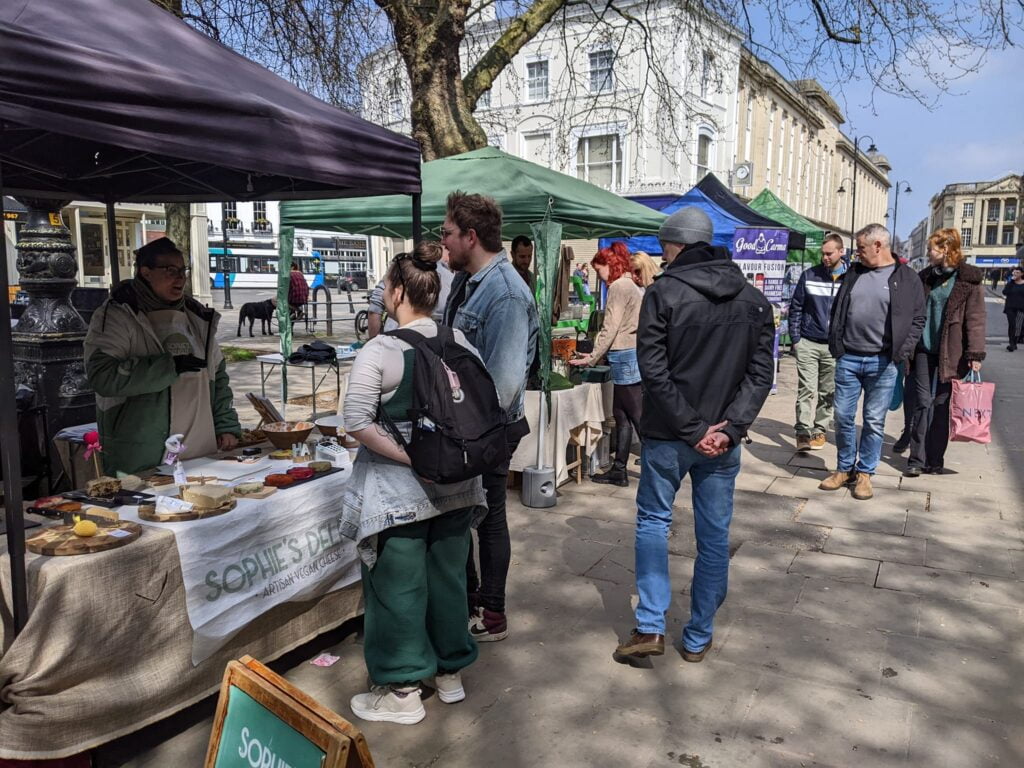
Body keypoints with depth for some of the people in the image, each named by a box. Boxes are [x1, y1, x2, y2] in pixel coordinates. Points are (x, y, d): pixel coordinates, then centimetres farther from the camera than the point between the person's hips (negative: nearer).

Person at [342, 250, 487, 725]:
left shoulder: (380, 350, -14)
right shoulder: (460, 343, 1)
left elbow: (357, 422, -19)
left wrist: (411, 457, -16)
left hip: (398, 487, -5)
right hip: (455, 485, 5)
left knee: (398, 586, 8)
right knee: (448, 575, 17)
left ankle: (402, 691, 21)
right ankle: (450, 672, 33)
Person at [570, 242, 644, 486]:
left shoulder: (618, 286, -11)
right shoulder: (630, 285, 19)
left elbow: (610, 328, -14)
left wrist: (592, 358, -7)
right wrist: (597, 354, 18)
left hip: (626, 357, -10)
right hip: (631, 355, 10)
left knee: (638, 416, -5)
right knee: (621, 415, 12)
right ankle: (618, 470, 18)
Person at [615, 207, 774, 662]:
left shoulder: (663, 293, -9)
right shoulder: (753, 300, 5)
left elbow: (653, 370, -15)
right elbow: (761, 373, -2)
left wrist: (692, 429, -13)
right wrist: (729, 428, -9)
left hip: (667, 435, -3)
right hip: (723, 439, 3)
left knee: (653, 520, 14)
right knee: (714, 534, 12)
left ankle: (650, 627, 11)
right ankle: (698, 638, 22)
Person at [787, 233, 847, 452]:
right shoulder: (809, 276, 2)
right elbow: (795, 308, 6)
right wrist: (795, 339, 1)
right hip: (807, 343, -1)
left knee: (828, 393, 9)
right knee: (806, 389, -6)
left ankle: (819, 430, 20)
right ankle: (803, 432, -5)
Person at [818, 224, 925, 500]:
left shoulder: (907, 278, 0)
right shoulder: (854, 273, 10)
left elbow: (917, 320, 1)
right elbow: (837, 311, 14)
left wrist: (901, 353, -9)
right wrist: (835, 346, 5)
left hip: (882, 363, -3)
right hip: (848, 359, 3)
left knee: (874, 421, 5)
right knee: (843, 417, 7)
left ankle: (865, 472, 18)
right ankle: (845, 468, 23)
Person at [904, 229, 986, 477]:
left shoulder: (969, 279, -3)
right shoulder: (925, 277, 9)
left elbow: (976, 318, -7)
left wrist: (975, 354, -14)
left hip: (951, 353, -3)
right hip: (924, 349, 3)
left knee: (940, 405, 4)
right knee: (924, 403, 1)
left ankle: (934, 460, 14)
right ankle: (917, 459, 3)